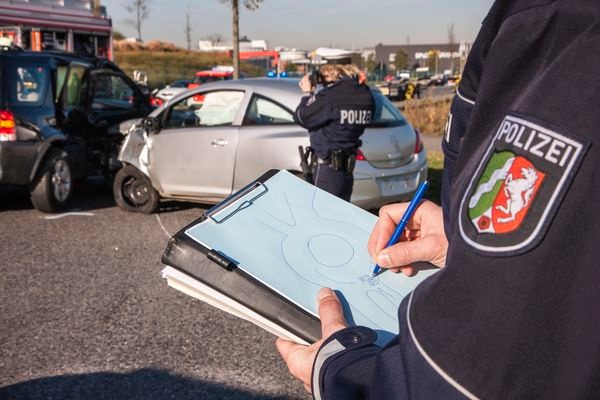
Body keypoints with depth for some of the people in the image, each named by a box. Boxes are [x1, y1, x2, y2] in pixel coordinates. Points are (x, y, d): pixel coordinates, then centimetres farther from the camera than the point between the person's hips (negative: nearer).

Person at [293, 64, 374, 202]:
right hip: (347, 167, 8)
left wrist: (307, 93, 3)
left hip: (328, 169, -8)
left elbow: (302, 118, -12)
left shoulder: (329, 97, -21)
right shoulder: (366, 96, 4)